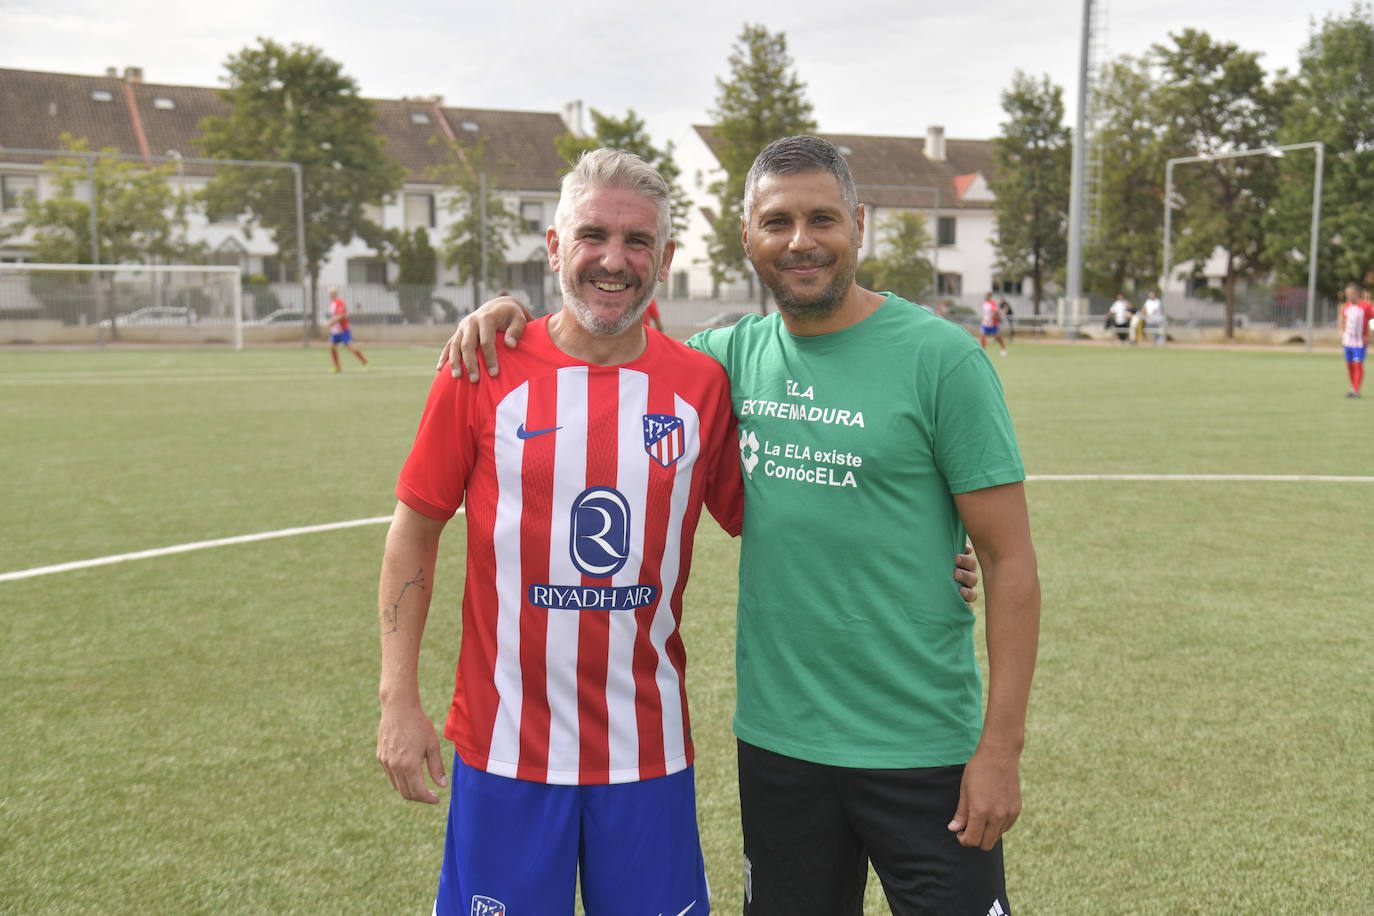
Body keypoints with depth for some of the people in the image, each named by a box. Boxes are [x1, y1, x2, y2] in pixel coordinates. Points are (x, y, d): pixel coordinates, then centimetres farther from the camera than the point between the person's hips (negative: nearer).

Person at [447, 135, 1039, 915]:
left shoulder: (939, 358, -10)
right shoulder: (738, 353, 3)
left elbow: (1011, 562, -10)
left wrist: (1001, 747, -13)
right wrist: (514, 315, 0)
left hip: (920, 753, -4)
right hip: (775, 738, 5)